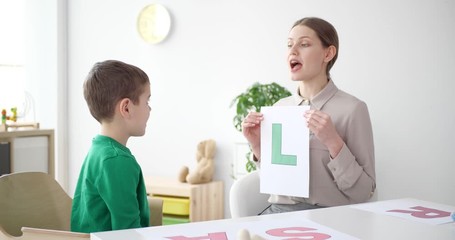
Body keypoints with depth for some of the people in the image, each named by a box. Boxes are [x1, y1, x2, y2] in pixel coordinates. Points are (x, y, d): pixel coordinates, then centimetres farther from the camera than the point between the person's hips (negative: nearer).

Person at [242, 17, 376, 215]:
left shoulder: (352, 109, -7)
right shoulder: (279, 107, 9)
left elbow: (363, 193, -8)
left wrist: (334, 143, -19)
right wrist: (257, 146, 0)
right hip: (278, 211, 5)